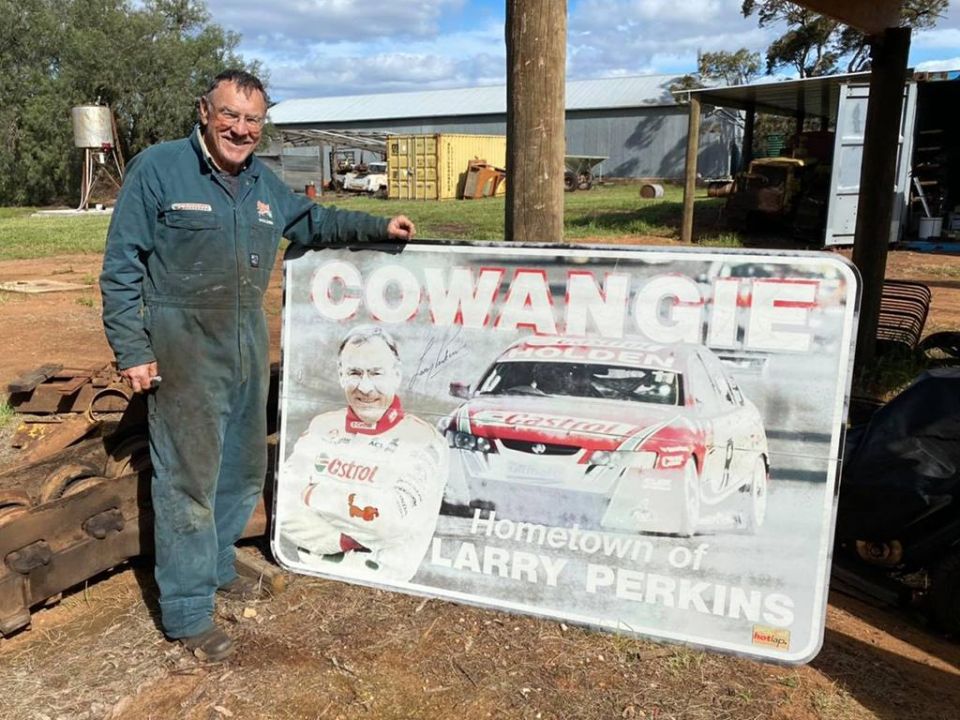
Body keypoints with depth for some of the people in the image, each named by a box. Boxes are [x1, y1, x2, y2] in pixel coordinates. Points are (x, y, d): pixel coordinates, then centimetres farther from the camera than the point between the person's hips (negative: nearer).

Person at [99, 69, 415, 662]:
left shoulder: (265, 185, 11)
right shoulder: (158, 168, -8)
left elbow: (314, 220, 27)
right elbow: (122, 266, -9)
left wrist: (379, 227, 18)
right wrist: (132, 350, -13)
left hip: (249, 343, 7)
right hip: (184, 347, -7)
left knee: (245, 468, 16)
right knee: (189, 475, -2)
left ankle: (214, 564, 37)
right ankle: (187, 611, 12)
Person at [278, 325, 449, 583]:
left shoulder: (424, 441, -3)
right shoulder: (322, 426, 12)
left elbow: (393, 518, -17)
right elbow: (283, 505, 2)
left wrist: (312, 494, -6)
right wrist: (343, 541, -14)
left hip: (378, 579, -2)